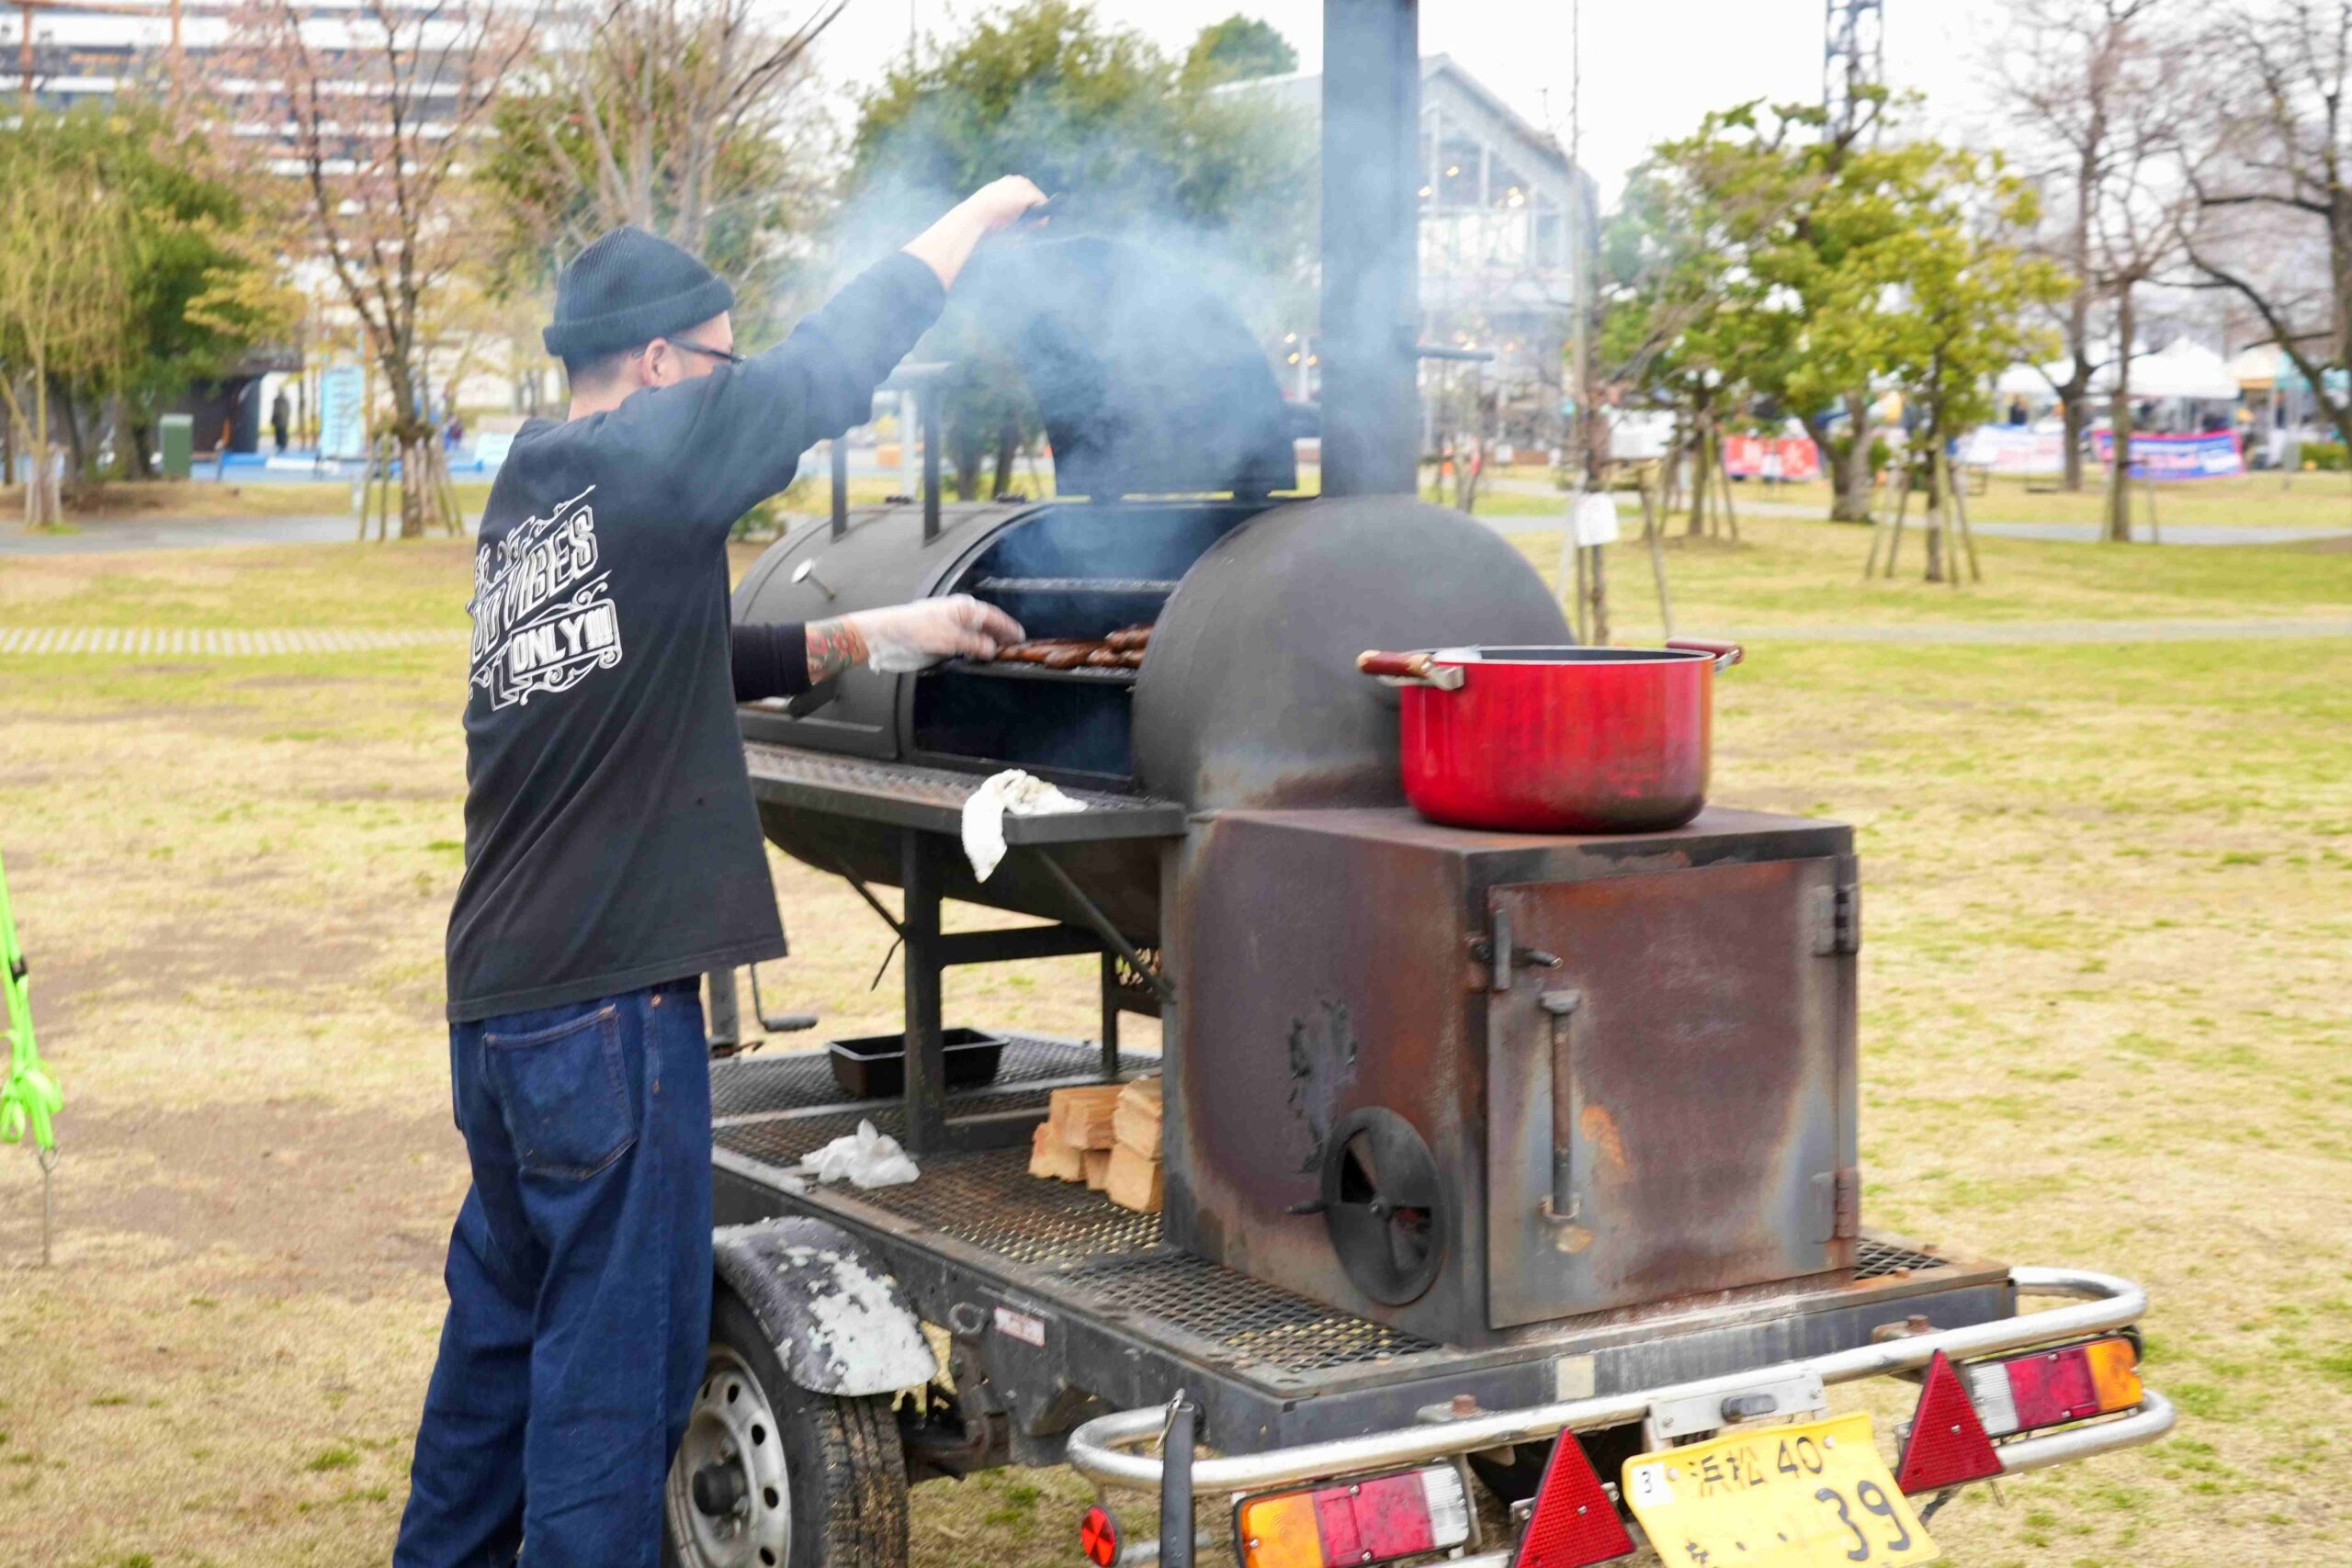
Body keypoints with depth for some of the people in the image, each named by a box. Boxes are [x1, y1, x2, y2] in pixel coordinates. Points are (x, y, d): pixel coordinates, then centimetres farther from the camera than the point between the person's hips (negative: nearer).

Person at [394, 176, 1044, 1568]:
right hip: (609, 1004, -9)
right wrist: (974, 220, 5)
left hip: (497, 998, 9)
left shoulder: (528, 502, 15)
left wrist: (881, 637, 27)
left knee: (505, 1312, 21)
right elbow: (830, 369, -8)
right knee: (614, 1356, 0)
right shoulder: (641, 465, -11)